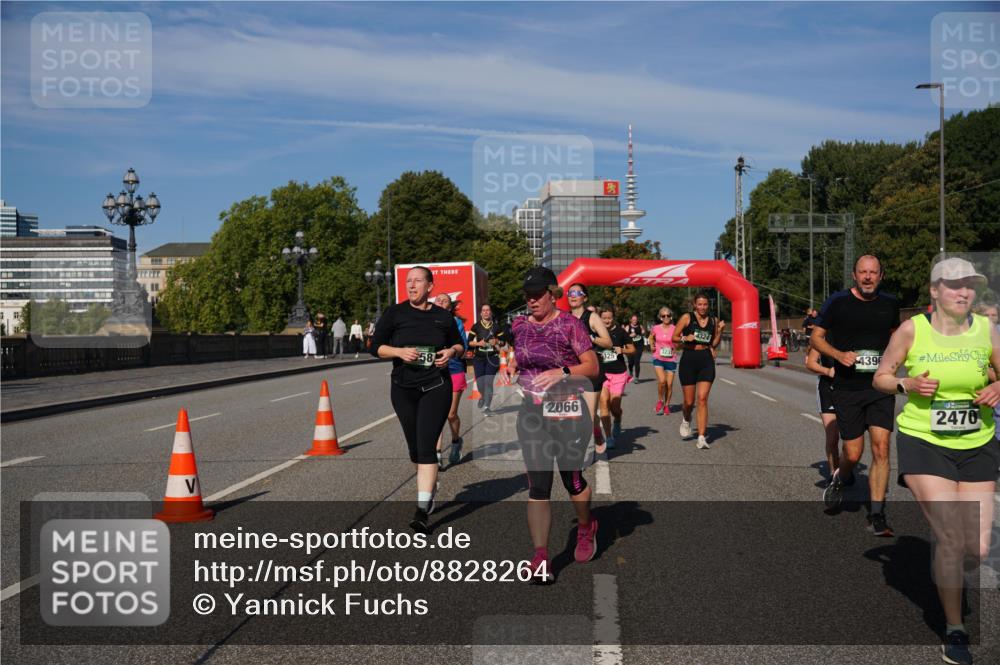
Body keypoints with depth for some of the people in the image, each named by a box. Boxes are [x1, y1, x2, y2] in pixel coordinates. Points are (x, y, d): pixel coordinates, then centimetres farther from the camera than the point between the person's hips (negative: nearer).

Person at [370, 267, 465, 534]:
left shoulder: (443, 316, 2)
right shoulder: (394, 313, 0)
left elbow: (459, 344, 16)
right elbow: (376, 346, 0)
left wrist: (451, 352, -6)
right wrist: (399, 351, -18)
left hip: (436, 387, -2)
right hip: (403, 388, 2)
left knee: (426, 446, -13)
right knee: (415, 449, 12)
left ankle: (422, 510, -15)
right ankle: (430, 486, 41)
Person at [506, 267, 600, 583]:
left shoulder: (570, 324, -6)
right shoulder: (519, 325, 8)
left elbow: (592, 367, -8)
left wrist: (562, 373, -22)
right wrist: (511, 369, 4)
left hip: (568, 413, -3)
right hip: (532, 413, 3)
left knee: (572, 477, 9)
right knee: (538, 484, -2)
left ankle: (586, 528, 39)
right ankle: (540, 557, 0)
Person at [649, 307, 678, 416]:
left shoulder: (675, 329, -4)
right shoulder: (656, 328, 0)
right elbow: (651, 337, 20)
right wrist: (652, 345, 4)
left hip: (671, 359, 1)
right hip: (658, 358, -1)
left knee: (669, 384, 3)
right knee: (662, 381, -19)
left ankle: (667, 404, 24)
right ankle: (660, 401, 5)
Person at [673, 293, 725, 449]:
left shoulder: (713, 320, 8)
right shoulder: (687, 317, -1)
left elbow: (714, 343, 16)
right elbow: (674, 337, 1)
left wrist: (720, 330, 0)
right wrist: (685, 338, -18)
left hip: (707, 361, 1)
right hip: (689, 359, -1)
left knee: (703, 398, -9)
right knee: (689, 402, 4)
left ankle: (701, 438, -8)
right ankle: (686, 419, 41)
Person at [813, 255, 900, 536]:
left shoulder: (889, 304, 6)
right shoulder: (837, 302, -4)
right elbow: (816, 337, 2)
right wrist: (838, 354, -15)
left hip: (881, 388, 2)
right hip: (847, 389, -2)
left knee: (881, 449, -8)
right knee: (853, 453, 1)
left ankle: (876, 515, 1)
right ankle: (841, 478, 38)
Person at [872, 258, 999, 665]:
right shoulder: (912, 330, -6)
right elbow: (880, 378, 4)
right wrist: (907, 384, -16)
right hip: (923, 444, -3)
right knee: (951, 538, -12)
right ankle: (955, 631, 7)